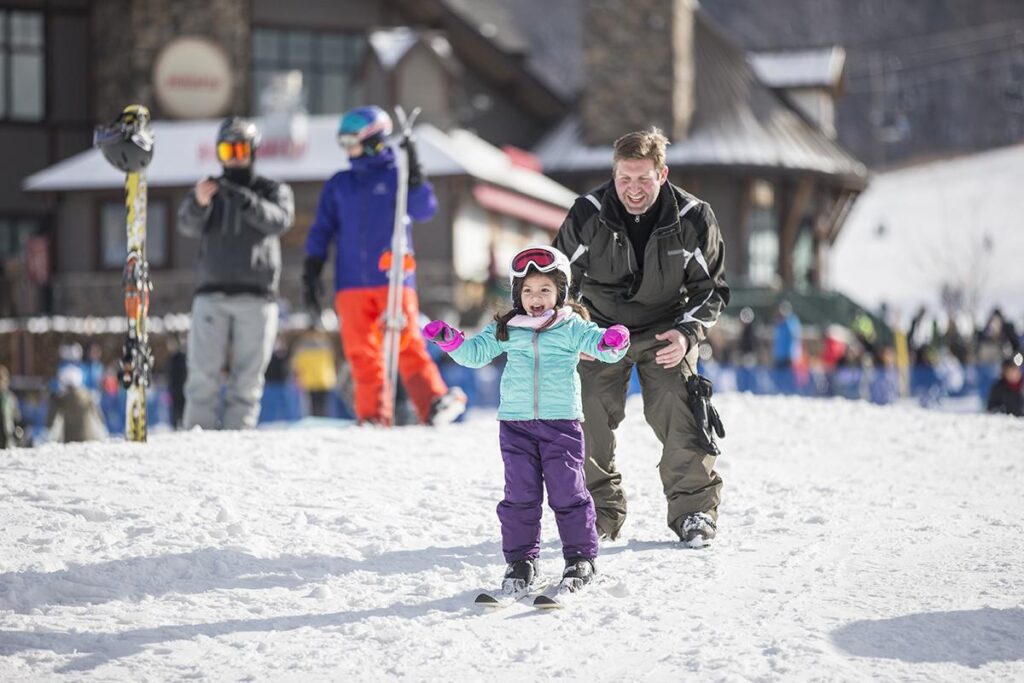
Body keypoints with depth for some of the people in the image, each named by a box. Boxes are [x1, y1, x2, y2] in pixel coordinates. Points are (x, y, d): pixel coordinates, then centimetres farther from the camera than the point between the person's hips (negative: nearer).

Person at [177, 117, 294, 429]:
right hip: (211, 295, 1)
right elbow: (188, 226, -3)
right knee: (203, 373, -6)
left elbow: (279, 220, -10)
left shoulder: (273, 191, 12)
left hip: (256, 297, -1)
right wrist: (199, 203, -26)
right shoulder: (210, 190, 15)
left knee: (247, 376, -3)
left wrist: (244, 199, -26)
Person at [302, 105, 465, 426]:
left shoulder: (397, 176, 8)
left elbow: (423, 210, -6)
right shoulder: (338, 185, 17)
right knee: (361, 352, -1)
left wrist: (413, 173, -16)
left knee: (407, 345, -12)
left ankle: (433, 403, -12)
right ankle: (373, 416, 2)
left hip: (393, 279, -3)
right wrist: (311, 272, 9)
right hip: (351, 285, 3)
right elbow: (322, 231, 17)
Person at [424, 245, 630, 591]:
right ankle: (520, 558, 12)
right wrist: (450, 340, -4)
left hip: (561, 422, -2)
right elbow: (475, 352, 13)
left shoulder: (572, 327, 1)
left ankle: (580, 556, 11)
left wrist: (613, 342, -31)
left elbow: (597, 343, -8)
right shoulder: (506, 330, 8)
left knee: (567, 492, 1)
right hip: (516, 423, 2)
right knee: (520, 494, 4)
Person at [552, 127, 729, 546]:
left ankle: (695, 509, -2)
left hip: (667, 330, -1)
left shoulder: (693, 218, -16)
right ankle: (600, 511, 9)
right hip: (602, 326, 1)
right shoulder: (587, 215, -16)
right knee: (590, 415, -9)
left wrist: (687, 333, -21)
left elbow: (711, 287, -5)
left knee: (678, 412, -15)